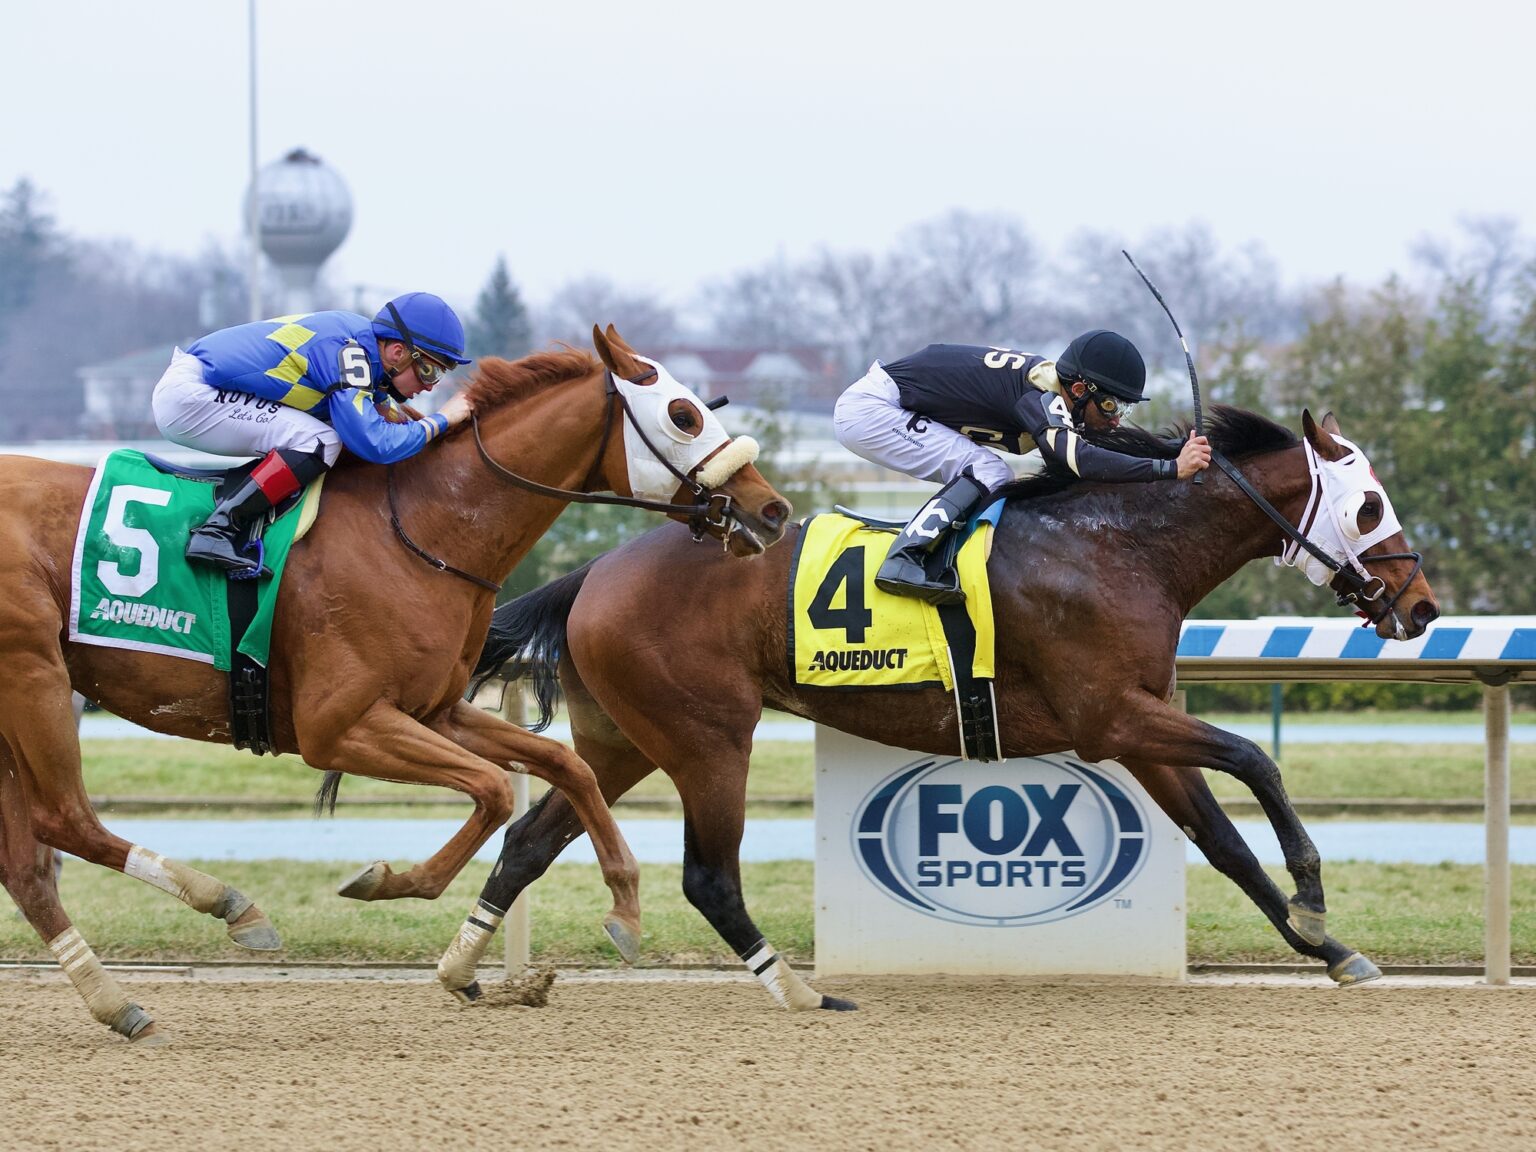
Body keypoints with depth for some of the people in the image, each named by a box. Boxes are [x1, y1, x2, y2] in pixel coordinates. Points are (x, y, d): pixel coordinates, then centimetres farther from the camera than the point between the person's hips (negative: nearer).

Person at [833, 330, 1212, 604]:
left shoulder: (1053, 393, 5)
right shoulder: (1039, 394, -25)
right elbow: (1080, 459, -40)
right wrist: (1171, 469, -40)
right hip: (868, 408, -10)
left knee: (995, 483, 8)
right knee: (988, 473, -18)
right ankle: (903, 560, -24)